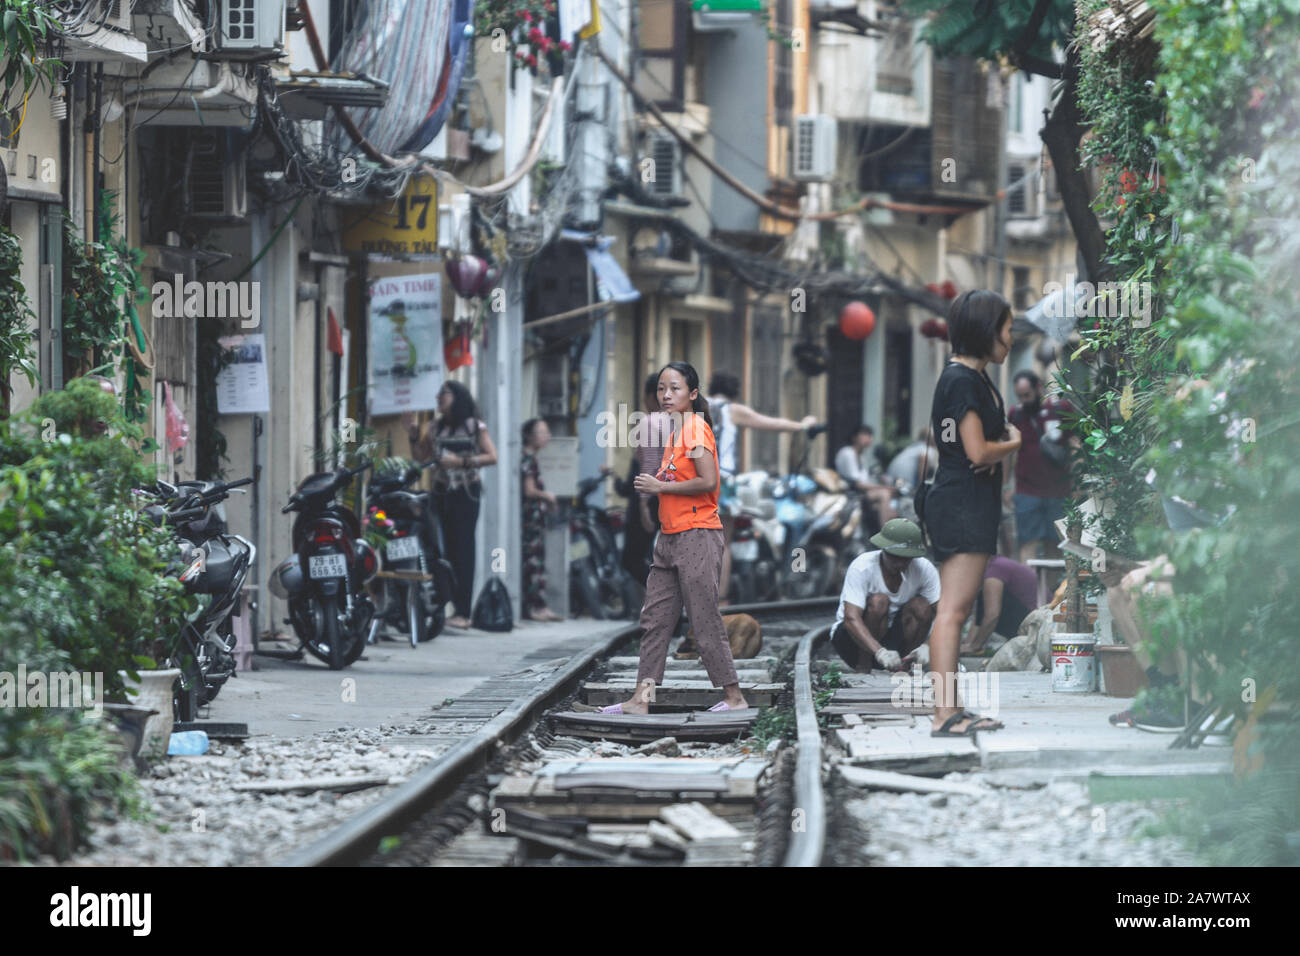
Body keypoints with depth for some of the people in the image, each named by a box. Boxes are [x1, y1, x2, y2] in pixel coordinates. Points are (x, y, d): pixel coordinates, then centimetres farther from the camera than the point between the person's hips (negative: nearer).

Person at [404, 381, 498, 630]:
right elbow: (421, 456, 14)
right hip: (442, 493, 5)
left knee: (463, 549, -9)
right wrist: (413, 433, 1)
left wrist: (461, 461, -17)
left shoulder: (474, 426, -2)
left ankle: (463, 612, -12)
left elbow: (492, 457, -9)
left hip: (465, 491, -5)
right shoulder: (436, 428, 14)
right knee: (444, 549, 0)